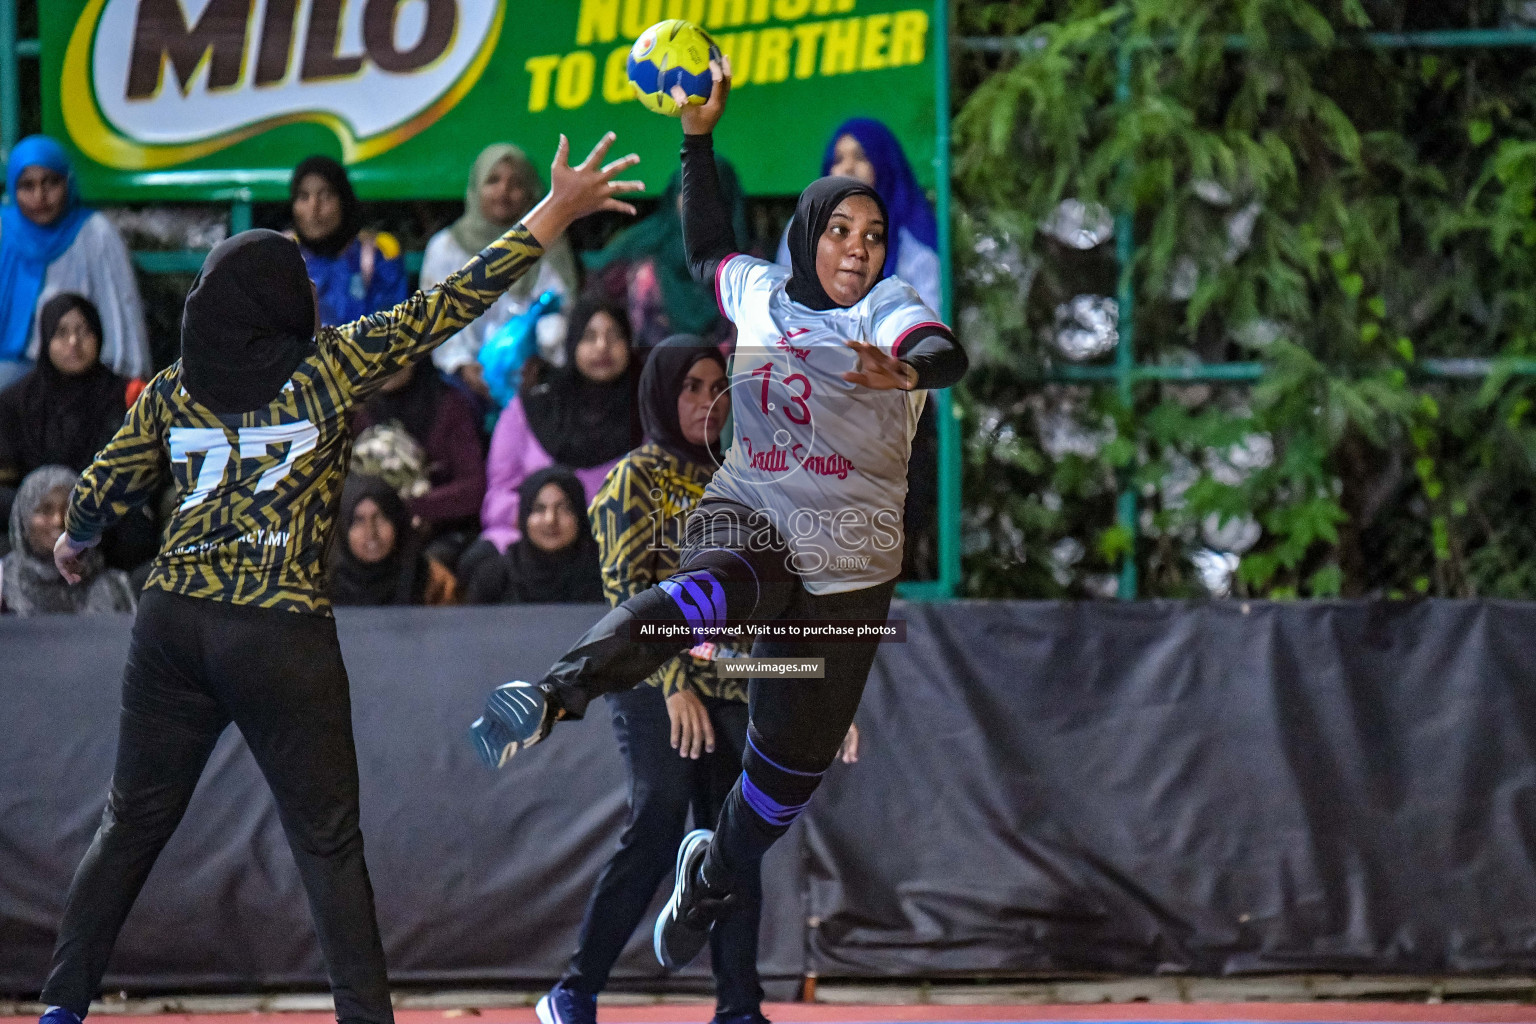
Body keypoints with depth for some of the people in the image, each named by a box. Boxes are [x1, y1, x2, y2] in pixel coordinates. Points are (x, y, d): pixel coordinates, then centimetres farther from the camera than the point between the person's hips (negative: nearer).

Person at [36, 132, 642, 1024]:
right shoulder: (333, 364, -4)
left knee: (133, 824, 13)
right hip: (284, 634, -4)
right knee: (328, 841, 3)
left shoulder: (175, 389, 6)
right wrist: (556, 213, 2)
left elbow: (104, 490, 11)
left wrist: (74, 543, 34)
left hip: (175, 619, 4)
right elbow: (452, 305, -3)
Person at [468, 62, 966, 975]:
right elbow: (707, 248, 30)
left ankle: (714, 874, 38)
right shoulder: (760, 291, 7)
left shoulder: (888, 307, -2)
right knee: (706, 596, -39)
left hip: (850, 569, 0)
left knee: (793, 764, 8)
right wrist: (700, 139, 24)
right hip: (746, 520, 0)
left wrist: (904, 371, -47)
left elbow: (948, 355, -25)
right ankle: (554, 695, -61)